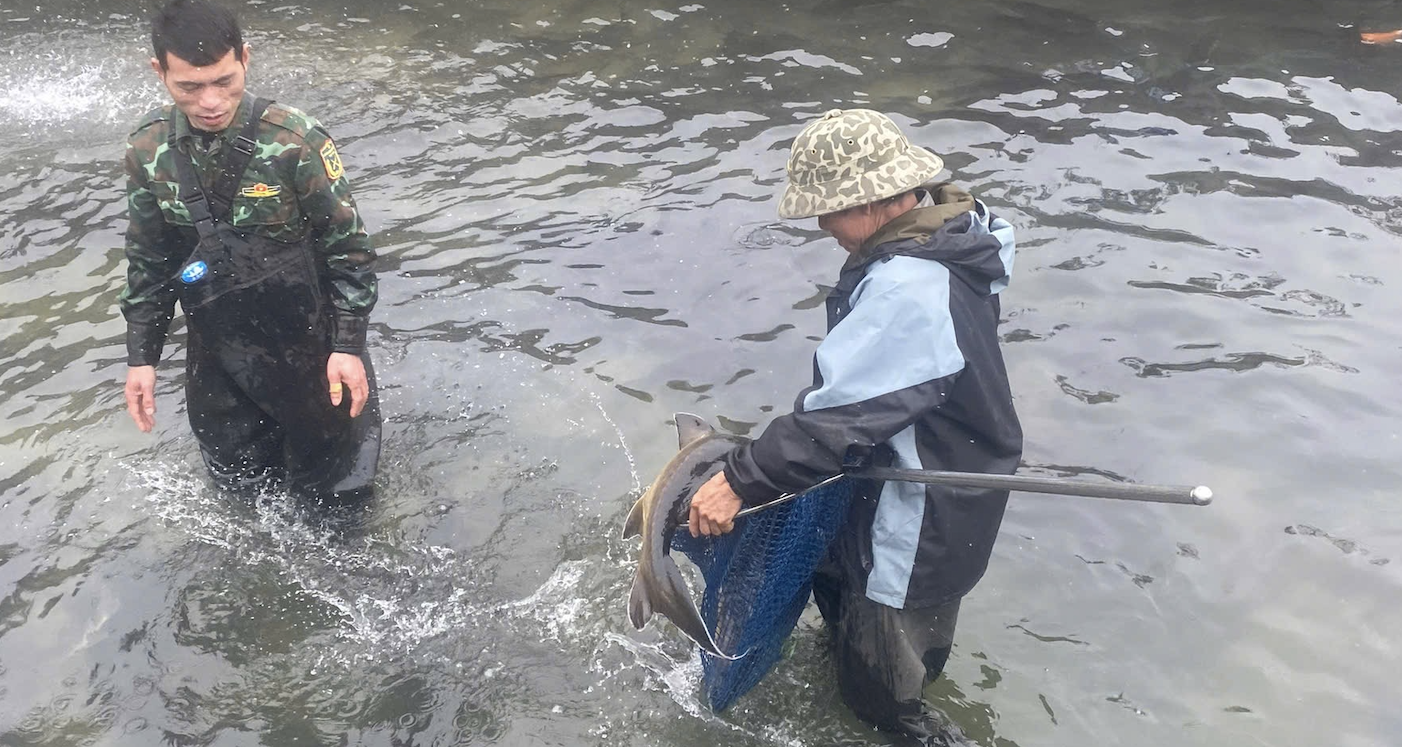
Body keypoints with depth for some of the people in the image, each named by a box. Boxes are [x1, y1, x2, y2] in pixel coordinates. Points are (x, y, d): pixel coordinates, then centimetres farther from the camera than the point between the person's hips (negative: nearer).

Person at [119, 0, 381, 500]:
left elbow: (348, 246, -13)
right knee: (239, 478, 20)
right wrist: (141, 356, 4)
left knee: (331, 488, 9)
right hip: (216, 355, 4)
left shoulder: (294, 142, -21)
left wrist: (348, 345, -15)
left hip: (306, 345, -4)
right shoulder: (149, 151, -7)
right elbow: (149, 261, 5)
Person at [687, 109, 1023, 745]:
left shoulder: (904, 289, -34)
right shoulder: (945, 233, -1)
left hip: (922, 521, -10)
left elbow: (838, 412, -33)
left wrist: (741, 480, -28)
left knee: (881, 691, 9)